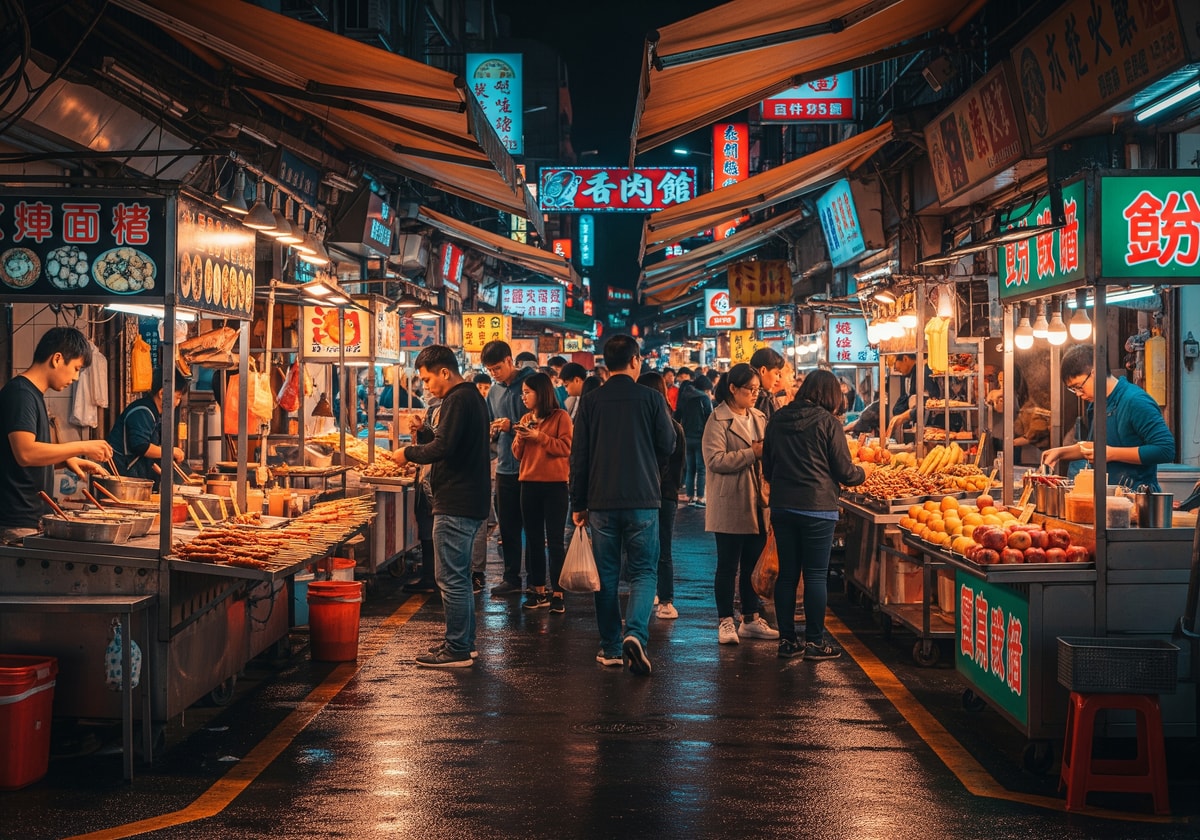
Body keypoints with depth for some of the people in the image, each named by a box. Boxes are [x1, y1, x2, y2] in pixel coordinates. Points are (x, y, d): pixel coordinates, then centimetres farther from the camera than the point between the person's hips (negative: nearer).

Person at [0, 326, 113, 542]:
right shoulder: (20, 393, -13)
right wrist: (82, 447, -18)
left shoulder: (32, 394, 17)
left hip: (33, 517, 10)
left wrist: (67, 459, 9)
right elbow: (25, 453, -24)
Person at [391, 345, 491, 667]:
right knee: (460, 576, 18)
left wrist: (409, 453, -9)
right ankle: (464, 643, 25)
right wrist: (424, 433, 10)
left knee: (451, 578, -5)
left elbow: (443, 448, -23)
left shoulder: (458, 400, -15)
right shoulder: (472, 397, 18)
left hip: (455, 505, -11)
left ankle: (457, 650, -1)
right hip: (471, 502, 11)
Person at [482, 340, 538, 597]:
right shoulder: (494, 391, 12)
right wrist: (493, 431, 0)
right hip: (505, 467, 6)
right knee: (507, 525, 10)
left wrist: (513, 426, -19)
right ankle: (512, 577, 19)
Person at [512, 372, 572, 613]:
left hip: (555, 484, -6)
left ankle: (557, 594, -1)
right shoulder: (526, 419, 13)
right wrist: (520, 438, -8)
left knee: (554, 540, -4)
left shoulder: (560, 417, -4)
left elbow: (565, 448, -13)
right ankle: (538, 591, 16)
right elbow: (517, 454, 11)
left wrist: (539, 436, -18)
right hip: (529, 484, 6)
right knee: (533, 540, 9)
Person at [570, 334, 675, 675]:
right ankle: (635, 633, -15)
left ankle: (610, 647, 14)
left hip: (601, 502, 2)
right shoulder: (651, 398, -5)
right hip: (643, 500, -1)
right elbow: (668, 446, 2)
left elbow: (579, 456, 1)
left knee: (607, 574, 11)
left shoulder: (590, 401, 0)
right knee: (643, 571, 6)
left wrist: (578, 504, 8)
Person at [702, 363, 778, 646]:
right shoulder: (718, 420, -9)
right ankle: (725, 622, 10)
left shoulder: (758, 418, 14)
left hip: (756, 503, 7)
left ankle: (751, 619, 22)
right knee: (728, 566, 1)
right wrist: (752, 453, -20)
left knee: (754, 563, 12)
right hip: (730, 505, -7)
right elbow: (715, 460, -19)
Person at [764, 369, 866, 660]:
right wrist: (861, 473, 15)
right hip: (817, 507, -5)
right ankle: (814, 641, 7)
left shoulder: (778, 420, 6)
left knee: (787, 573, 11)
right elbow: (844, 471, -5)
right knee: (816, 575, 2)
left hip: (781, 505, 5)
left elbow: (767, 467, 14)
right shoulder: (827, 421, -10)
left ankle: (787, 639, 15)